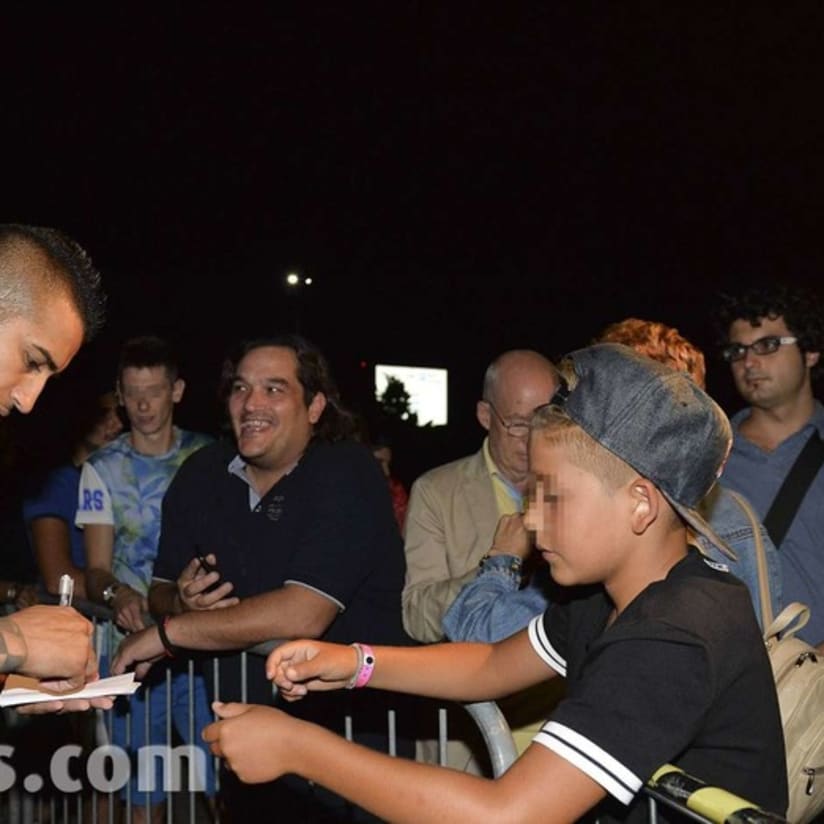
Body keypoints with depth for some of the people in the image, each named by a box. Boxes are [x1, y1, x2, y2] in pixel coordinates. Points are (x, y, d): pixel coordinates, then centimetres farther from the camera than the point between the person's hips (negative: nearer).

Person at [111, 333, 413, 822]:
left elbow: (302, 615, -26)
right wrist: (182, 602, -14)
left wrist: (167, 632, -19)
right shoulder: (202, 475, 3)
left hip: (352, 727, -5)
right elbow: (161, 592, 11)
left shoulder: (348, 475, -16)